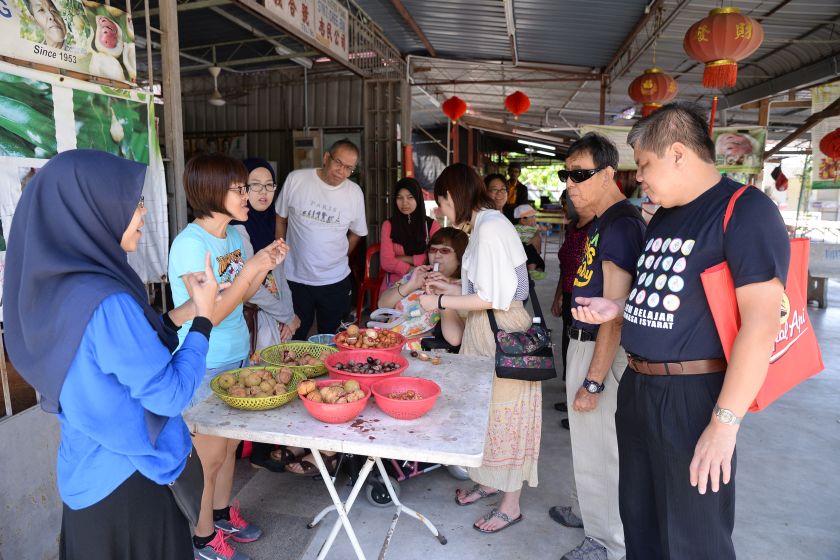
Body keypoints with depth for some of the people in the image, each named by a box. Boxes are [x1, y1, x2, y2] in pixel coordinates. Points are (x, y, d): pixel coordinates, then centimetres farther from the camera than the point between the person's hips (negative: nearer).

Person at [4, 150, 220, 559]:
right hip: (124, 479, -8)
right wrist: (203, 317, -15)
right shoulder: (104, 301, -30)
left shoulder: (58, 287, -3)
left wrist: (182, 313, 2)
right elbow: (170, 395, -23)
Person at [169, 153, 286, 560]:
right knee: (211, 457, 9)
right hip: (204, 369, -7)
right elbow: (210, 314, -23)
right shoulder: (190, 244, -21)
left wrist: (267, 264, -4)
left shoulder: (234, 235, 3)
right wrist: (251, 268, -24)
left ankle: (223, 515, 42)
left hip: (237, 357, 7)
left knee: (229, 446, 21)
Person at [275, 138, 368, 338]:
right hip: (295, 278, -1)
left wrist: (339, 258, 8)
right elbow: (280, 219, 4)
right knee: (294, 339, 12)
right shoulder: (296, 179, -7)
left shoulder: (355, 192, -3)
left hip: (336, 281, 1)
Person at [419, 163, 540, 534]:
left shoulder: (491, 227, -19)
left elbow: (492, 297, -22)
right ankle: (488, 481, 37)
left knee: (505, 413, 4)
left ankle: (510, 504, 21)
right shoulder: (484, 224, 11)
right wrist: (452, 289, 17)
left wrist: (441, 301, -14)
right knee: (486, 409, 18)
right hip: (485, 333, 9)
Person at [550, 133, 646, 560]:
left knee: (600, 445, 6)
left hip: (602, 352, -10)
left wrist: (592, 381, -22)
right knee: (588, 440, 23)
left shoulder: (620, 224, -20)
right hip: (585, 343, 10)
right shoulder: (604, 221, 11)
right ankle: (591, 511, 43)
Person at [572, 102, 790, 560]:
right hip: (637, 387, 8)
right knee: (639, 520, 22)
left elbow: (761, 323, -21)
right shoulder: (663, 217, 13)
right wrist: (616, 308, 7)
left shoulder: (745, 211, -14)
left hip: (694, 396, -8)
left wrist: (726, 422, -23)